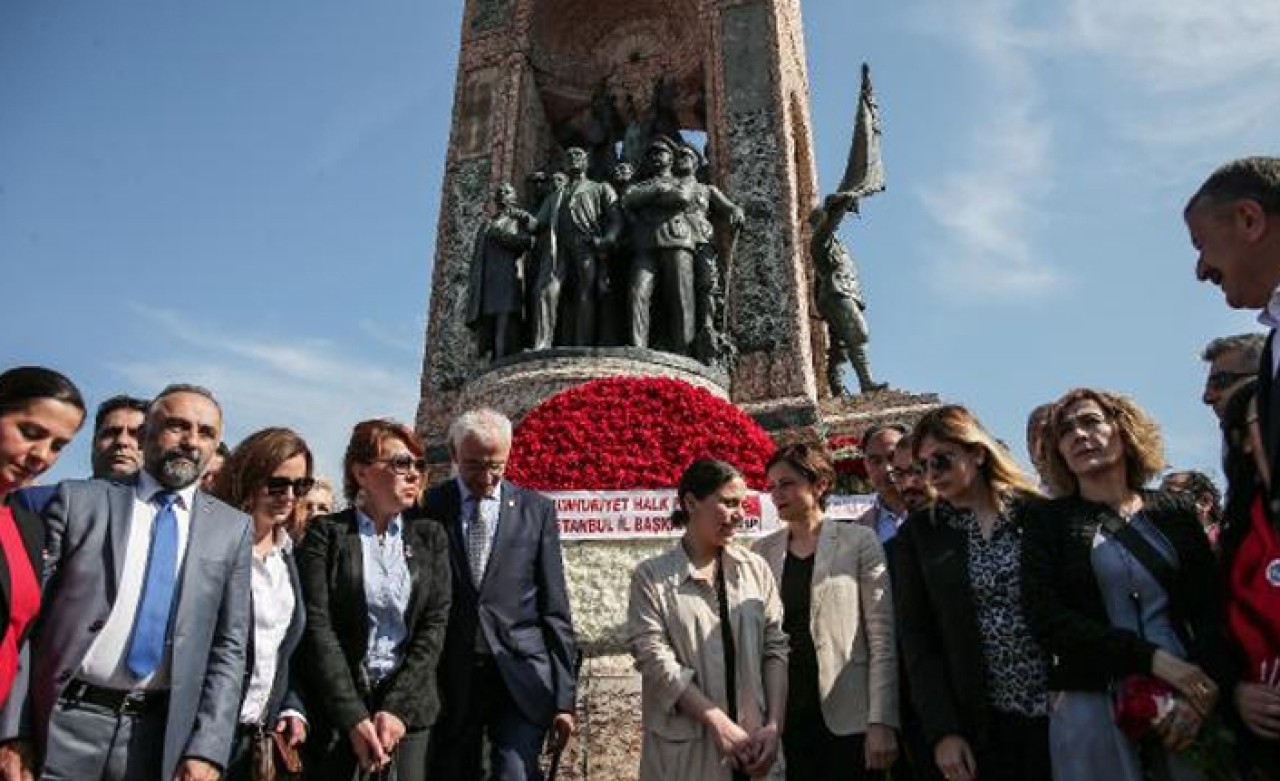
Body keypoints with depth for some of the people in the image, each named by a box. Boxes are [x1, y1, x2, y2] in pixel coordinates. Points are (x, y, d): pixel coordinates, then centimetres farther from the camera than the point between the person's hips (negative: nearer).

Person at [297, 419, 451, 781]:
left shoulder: (429, 537, 5)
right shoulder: (325, 533, -3)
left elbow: (435, 623, 0)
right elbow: (317, 627, -9)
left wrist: (398, 708, -10)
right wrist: (354, 718, -15)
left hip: (408, 703, 2)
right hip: (335, 707, -2)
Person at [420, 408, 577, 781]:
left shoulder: (537, 510, 4)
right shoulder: (427, 508, 1)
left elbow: (555, 608, 4)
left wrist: (565, 695, 1)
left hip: (521, 676, 0)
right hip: (450, 680, 1)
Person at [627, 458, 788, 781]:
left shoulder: (756, 568, 4)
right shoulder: (652, 576, -5)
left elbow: (776, 647, 2)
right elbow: (655, 660, -12)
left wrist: (774, 726, -7)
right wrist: (721, 725, -15)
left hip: (754, 746, 3)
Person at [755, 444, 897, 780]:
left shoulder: (858, 541, -2)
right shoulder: (762, 551, 6)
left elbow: (882, 638, -4)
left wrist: (881, 722, -10)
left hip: (848, 723, -2)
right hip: (783, 720, 3)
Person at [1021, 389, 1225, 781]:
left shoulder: (1176, 513, 9)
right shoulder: (1048, 520, 3)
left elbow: (1211, 610, 3)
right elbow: (1045, 617, -7)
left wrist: (1204, 690, -14)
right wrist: (1151, 657, -16)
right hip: (1091, 701, -2)